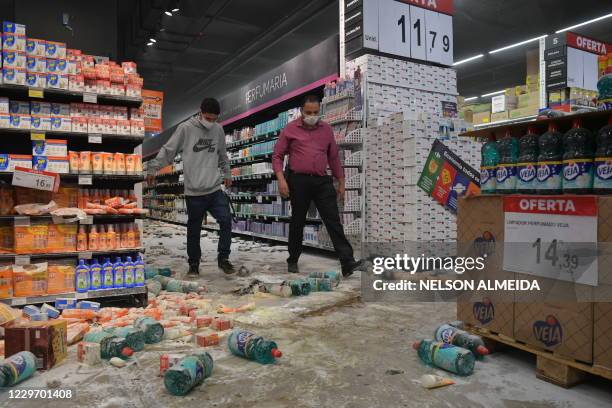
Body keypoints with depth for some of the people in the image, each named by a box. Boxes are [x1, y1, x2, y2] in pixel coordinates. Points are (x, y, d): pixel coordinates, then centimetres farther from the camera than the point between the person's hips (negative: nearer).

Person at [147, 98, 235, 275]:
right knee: (194, 229, 7)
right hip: (194, 192, -2)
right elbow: (167, 150, -1)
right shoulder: (186, 128, -5)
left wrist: (227, 174, 28)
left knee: (226, 220, -10)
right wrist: (153, 168, -4)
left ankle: (223, 257, 8)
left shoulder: (218, 130, 7)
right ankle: (194, 263, 24)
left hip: (215, 189, 3)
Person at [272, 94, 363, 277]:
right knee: (298, 222, 9)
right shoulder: (290, 129, 3)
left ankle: (347, 262, -7)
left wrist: (341, 182, 15)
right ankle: (293, 260, 27)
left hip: (322, 181, 2)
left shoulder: (326, 129, 11)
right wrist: (281, 179, -10)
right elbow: (277, 156, 4)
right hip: (299, 181, -2)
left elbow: (334, 158, 17)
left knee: (333, 220, -5)